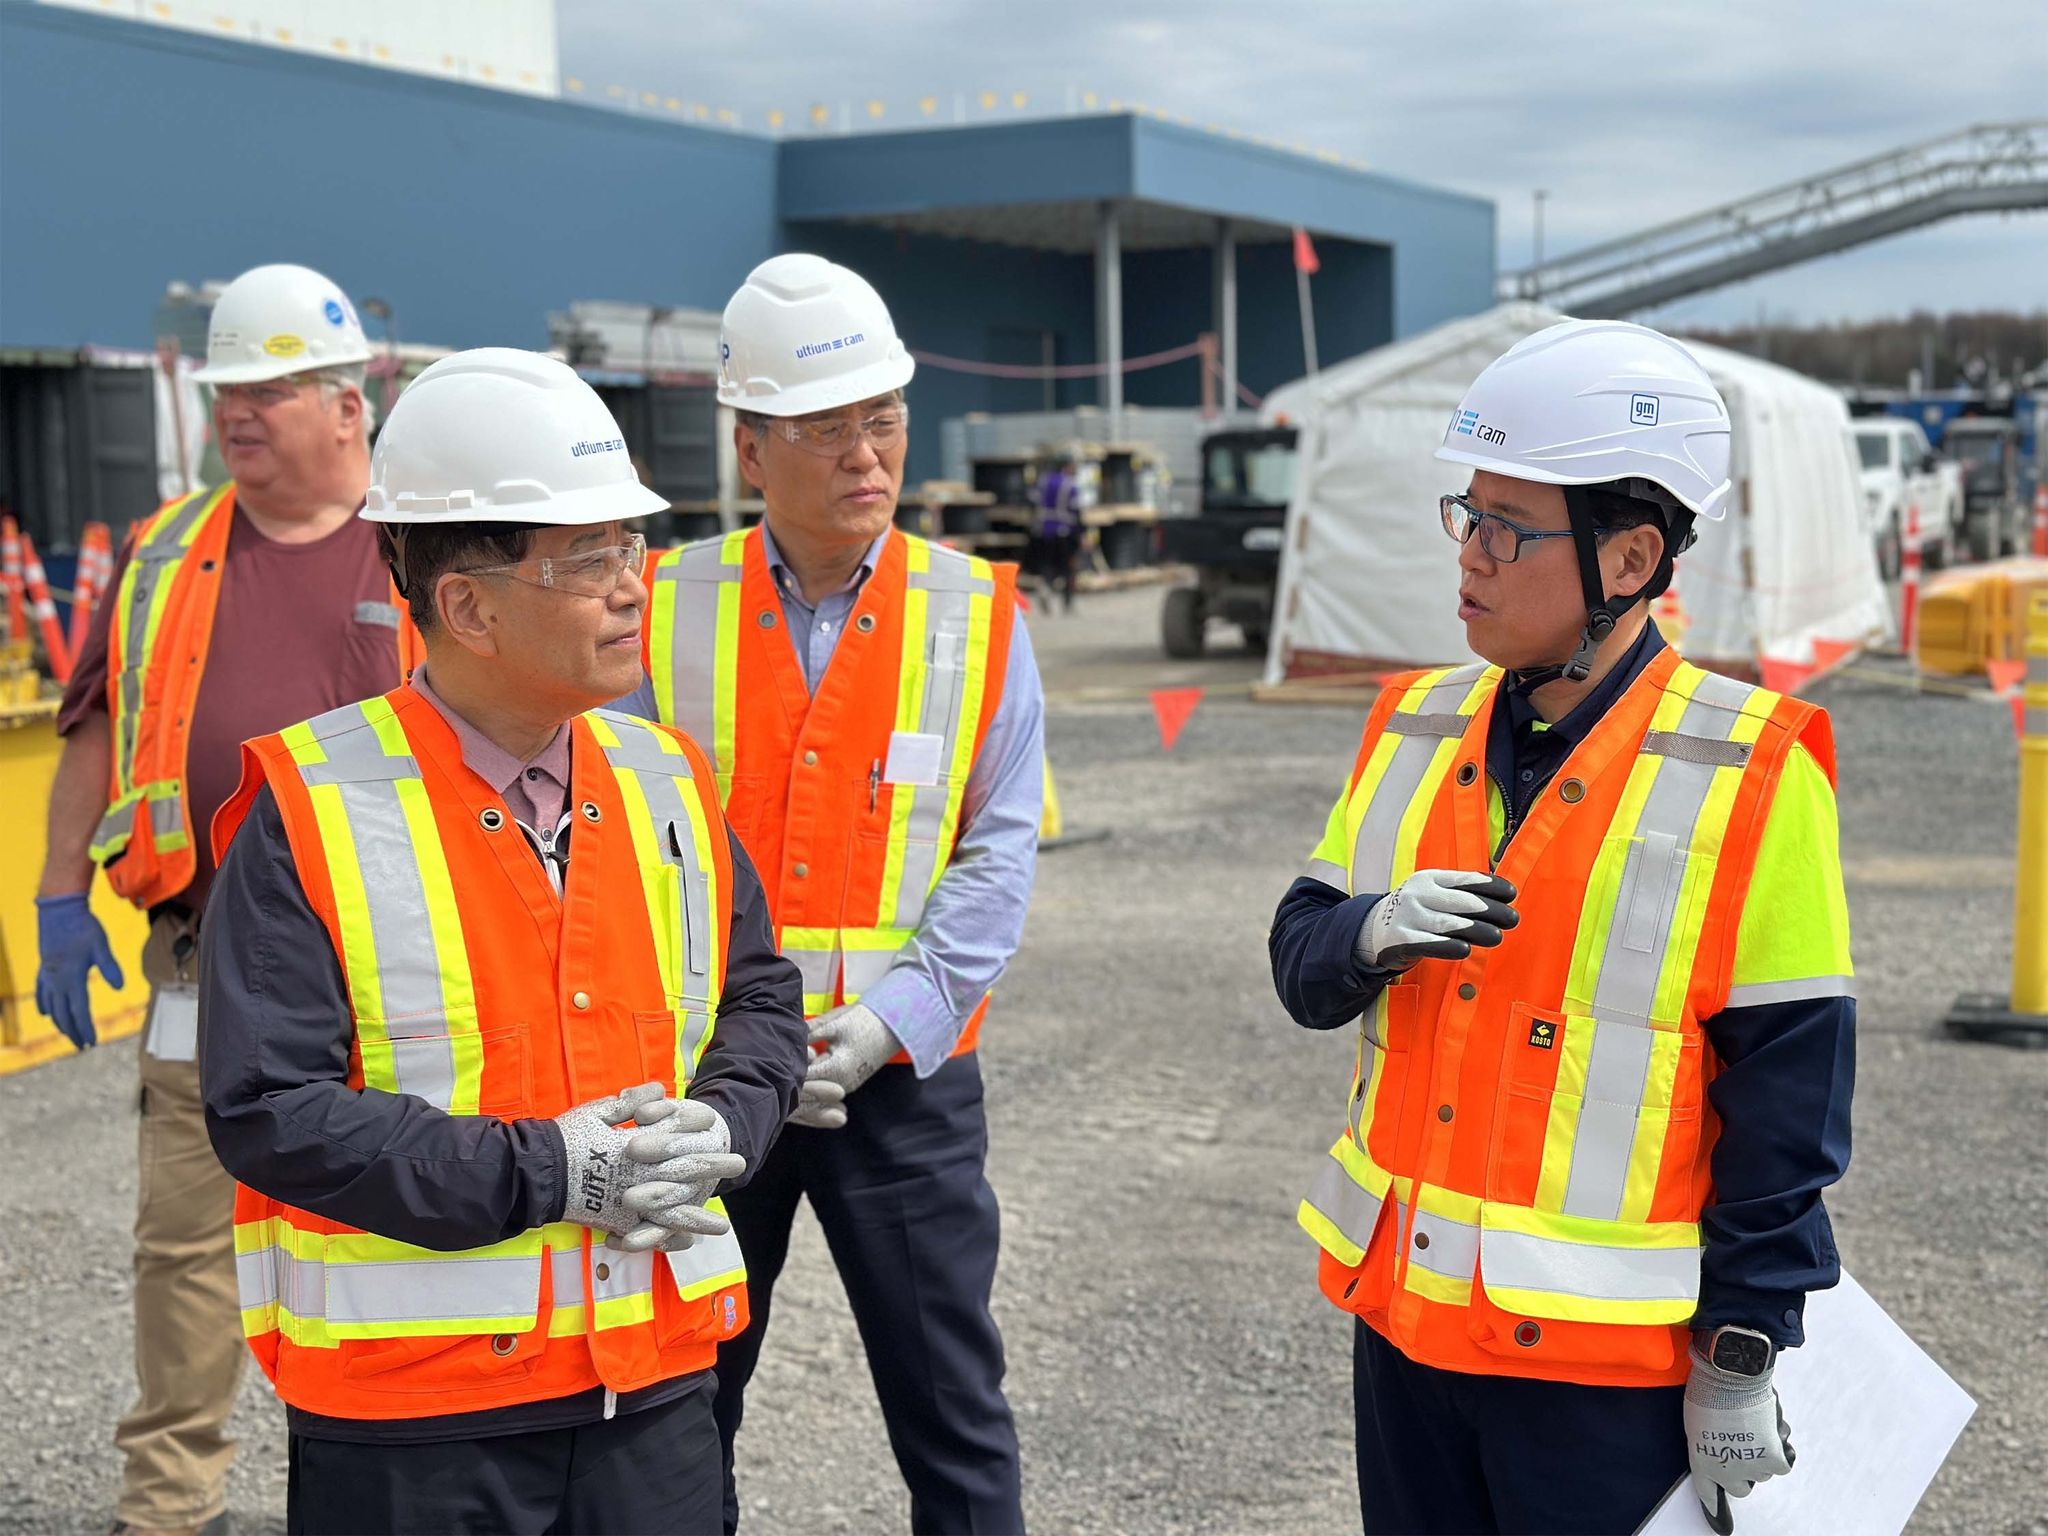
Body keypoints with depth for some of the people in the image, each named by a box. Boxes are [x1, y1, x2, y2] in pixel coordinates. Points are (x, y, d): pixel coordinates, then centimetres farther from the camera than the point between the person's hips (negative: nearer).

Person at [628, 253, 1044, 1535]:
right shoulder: (666, 609, 0)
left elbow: (1000, 854, -2)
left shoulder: (975, 612, 0)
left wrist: (886, 1019, -14)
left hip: (904, 1076, 0)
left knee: (953, 1414, 6)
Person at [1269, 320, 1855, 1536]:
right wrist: (1377, 931, -15)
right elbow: (1302, 965, 7)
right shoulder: (1416, 728, 5)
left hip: (1609, 1351, -5)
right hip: (1405, 1312, 5)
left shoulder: (1750, 773, -11)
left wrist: (1741, 1360, -9)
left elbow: (1787, 1095, -10)